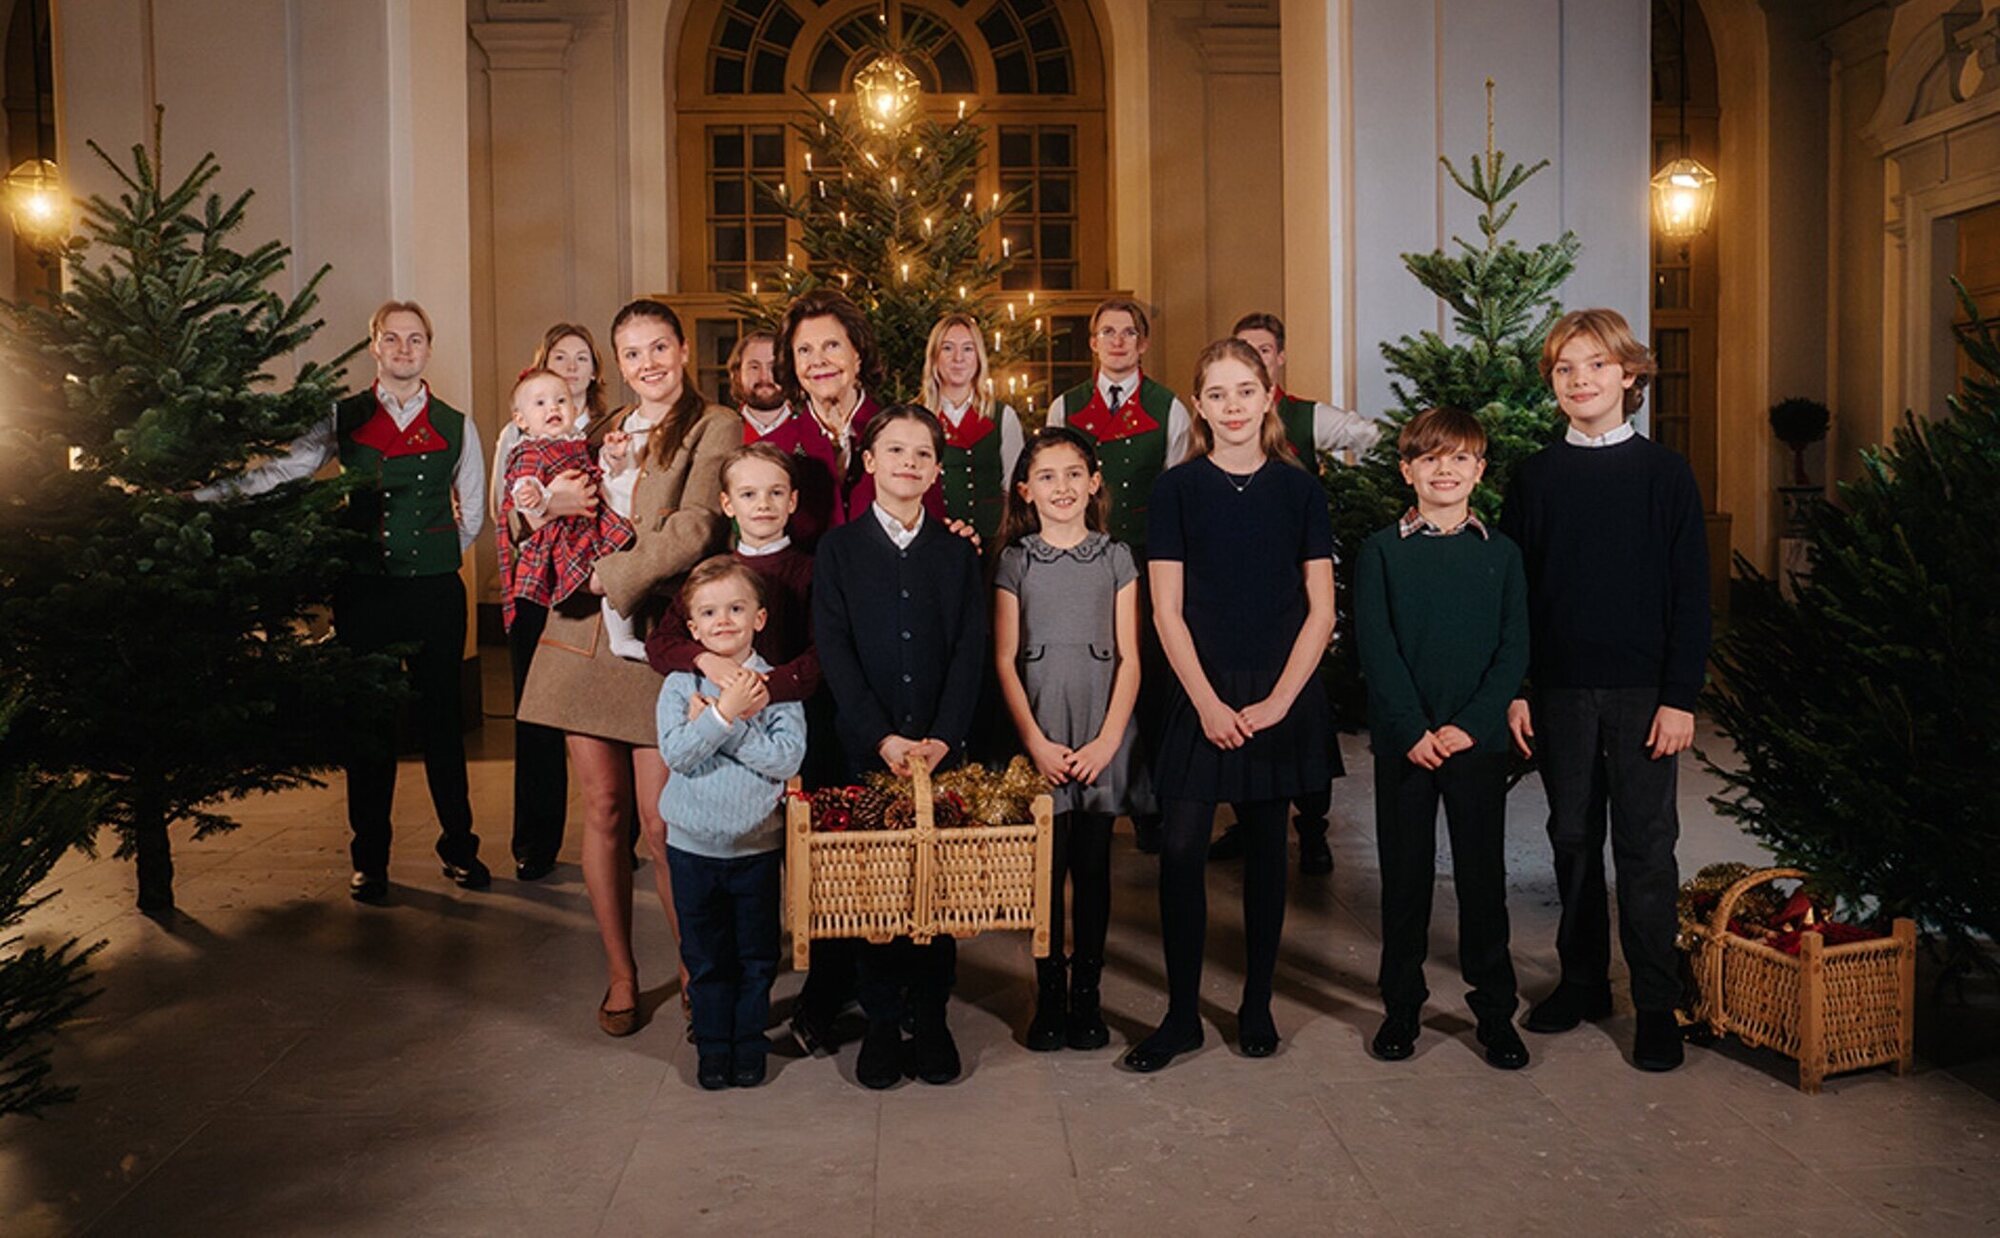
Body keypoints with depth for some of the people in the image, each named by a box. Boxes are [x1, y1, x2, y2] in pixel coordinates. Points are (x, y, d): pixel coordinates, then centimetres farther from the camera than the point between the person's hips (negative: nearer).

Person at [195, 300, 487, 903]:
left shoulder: (455, 425, 6)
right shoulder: (344, 419, 5)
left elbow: (473, 511, 11)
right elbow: (283, 469, -2)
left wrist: (438, 558, 6)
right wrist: (203, 492, -11)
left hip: (435, 589, 0)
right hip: (364, 589, 0)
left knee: (441, 716, 7)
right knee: (367, 721, 4)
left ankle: (459, 846, 19)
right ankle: (370, 858, 15)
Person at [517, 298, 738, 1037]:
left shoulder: (714, 427, 0)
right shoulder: (603, 432, 19)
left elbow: (694, 531, -14)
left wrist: (607, 577, -11)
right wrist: (551, 503, -1)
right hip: (582, 640, 5)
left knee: (661, 823, -5)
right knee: (603, 811, 7)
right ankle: (620, 972, 20)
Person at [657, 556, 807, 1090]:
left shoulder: (776, 686, -8)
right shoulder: (679, 686, -6)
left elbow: (787, 759, -19)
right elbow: (676, 753, -19)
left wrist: (723, 721, -21)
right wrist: (727, 712, -26)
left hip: (757, 844, 0)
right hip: (693, 845, 1)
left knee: (757, 955, 12)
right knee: (705, 956, 13)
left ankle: (749, 1046, 29)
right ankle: (713, 1048, 28)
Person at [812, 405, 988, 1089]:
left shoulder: (958, 549, 9)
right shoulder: (839, 546, 5)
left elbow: (971, 649, 2)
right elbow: (833, 650, -3)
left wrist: (942, 737, -11)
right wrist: (882, 737, -13)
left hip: (943, 745, 1)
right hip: (866, 746, -1)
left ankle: (931, 1016, 17)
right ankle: (881, 1020, 15)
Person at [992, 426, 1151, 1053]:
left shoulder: (1116, 559, 6)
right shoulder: (1015, 562, 5)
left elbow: (1129, 658, 2)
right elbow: (1005, 660, 1)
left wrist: (1107, 741, -8)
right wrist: (1037, 742, -8)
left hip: (1101, 739, 1)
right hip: (1038, 737, 0)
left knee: (1093, 867, 6)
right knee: (1045, 867, 2)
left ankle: (1087, 993, 17)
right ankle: (1049, 995, 14)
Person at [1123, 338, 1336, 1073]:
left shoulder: (1298, 488, 3)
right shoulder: (1177, 489, 0)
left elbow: (1321, 611, 1)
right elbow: (1167, 610, -3)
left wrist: (1277, 701, -8)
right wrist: (1208, 703, -10)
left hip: (1280, 696, 1)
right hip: (1201, 694, -1)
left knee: (1265, 848, 9)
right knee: (1180, 849, -6)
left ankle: (1257, 1006, 22)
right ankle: (1181, 1013, 7)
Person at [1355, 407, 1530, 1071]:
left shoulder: (1501, 553, 5)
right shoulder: (1382, 551, 0)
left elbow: (1514, 650, 1)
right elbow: (1376, 649, -5)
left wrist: (1469, 725, -11)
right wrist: (1414, 731, -13)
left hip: (1478, 739, 1)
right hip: (1403, 739, -1)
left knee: (1483, 873, 6)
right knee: (1405, 872, 7)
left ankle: (1495, 1009, 20)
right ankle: (1402, 1004, 21)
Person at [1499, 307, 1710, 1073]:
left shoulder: (1665, 474, -1)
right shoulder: (1535, 477, 4)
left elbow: (1691, 593, -2)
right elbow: (1512, 587, 6)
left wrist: (1681, 695, -7)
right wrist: (1514, 689, 1)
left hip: (1642, 691, -2)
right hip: (1558, 691, 2)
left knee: (1645, 844, 1)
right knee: (1573, 837, 11)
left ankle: (1657, 1004, 13)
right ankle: (1582, 981, 25)